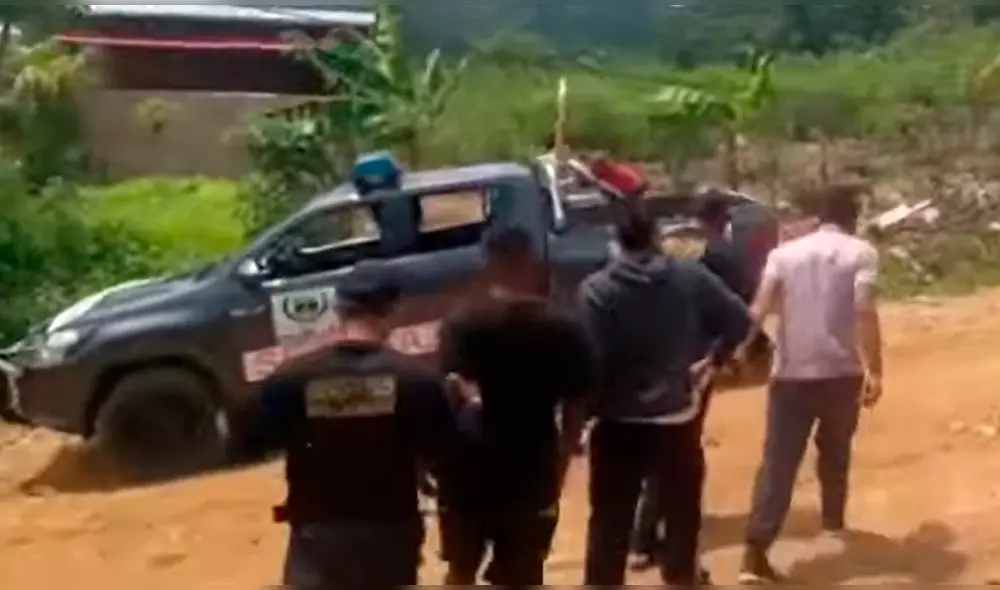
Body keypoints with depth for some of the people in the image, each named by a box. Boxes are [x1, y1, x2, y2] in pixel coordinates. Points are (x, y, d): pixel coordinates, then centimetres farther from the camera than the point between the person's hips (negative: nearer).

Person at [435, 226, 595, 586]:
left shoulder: (461, 326, -9)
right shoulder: (564, 330, -5)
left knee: (461, 570, 21)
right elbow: (575, 408, 1)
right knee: (521, 579, 12)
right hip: (532, 470, 0)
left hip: (470, 467, 0)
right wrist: (560, 463, 11)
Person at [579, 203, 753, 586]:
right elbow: (739, 320, -3)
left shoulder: (596, 289, -10)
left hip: (619, 424, -2)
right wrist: (714, 360, 12)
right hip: (678, 419, 2)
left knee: (610, 523, 7)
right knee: (682, 514, 20)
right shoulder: (691, 277, -3)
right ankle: (682, 577, 33)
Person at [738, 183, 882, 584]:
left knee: (778, 461, -3)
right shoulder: (860, 253, 0)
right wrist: (874, 370, -16)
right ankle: (833, 520, 44)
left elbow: (760, 308, -6)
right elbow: (865, 311, -14)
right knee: (835, 451, 24)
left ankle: (755, 553, -12)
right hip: (842, 372, 0)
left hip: (791, 373, 1)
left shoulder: (784, 253, 7)